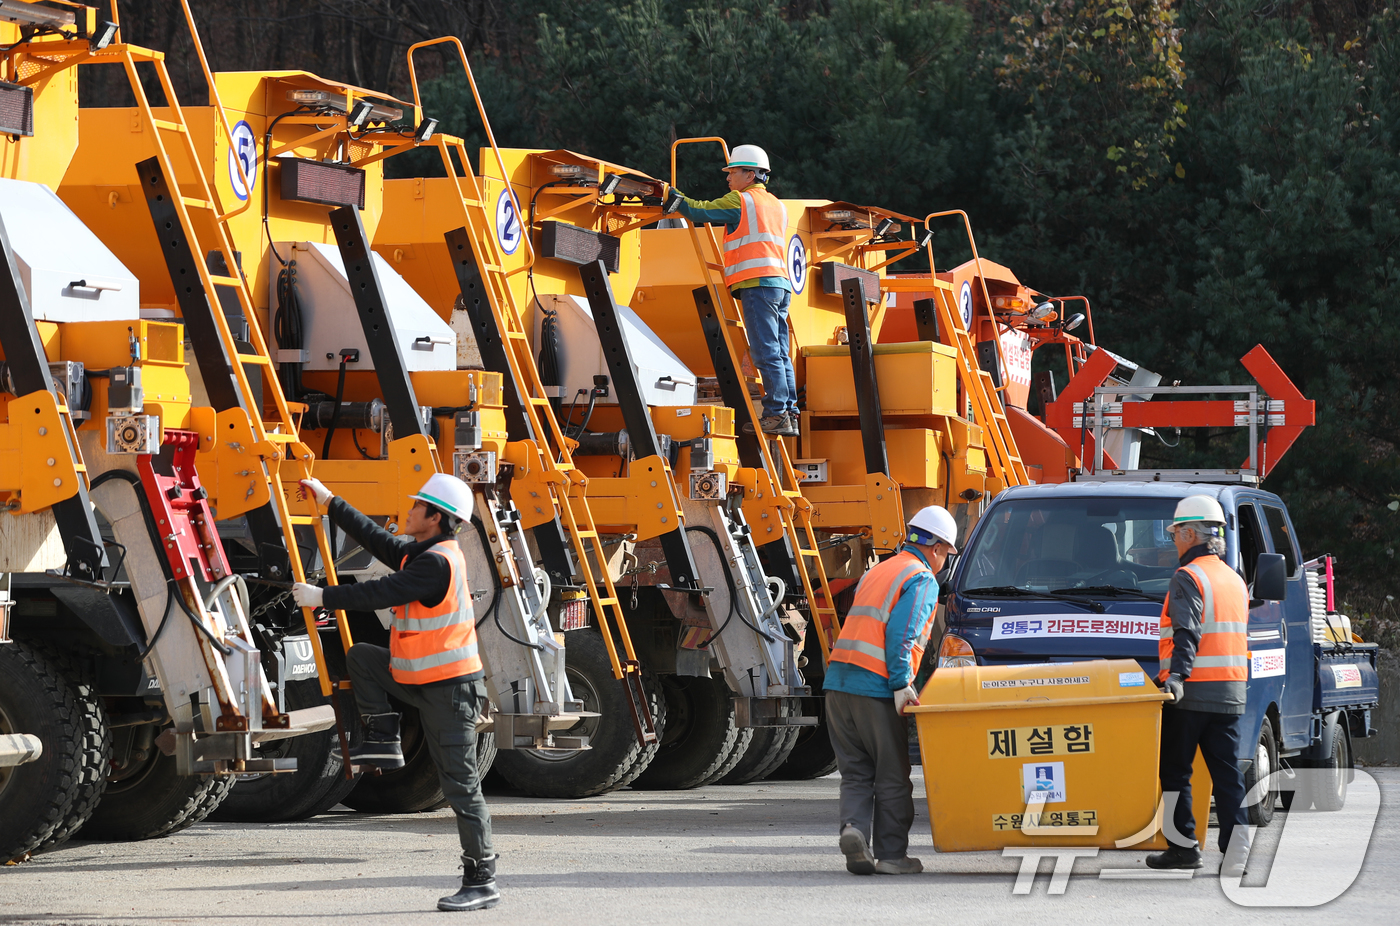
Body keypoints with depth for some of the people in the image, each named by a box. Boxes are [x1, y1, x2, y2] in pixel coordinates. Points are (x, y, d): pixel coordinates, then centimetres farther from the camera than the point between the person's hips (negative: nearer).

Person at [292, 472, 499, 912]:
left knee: (461, 785, -7)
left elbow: (380, 594, -21)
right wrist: (330, 503, 23)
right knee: (361, 656, 16)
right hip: (422, 679, 10)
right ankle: (382, 740, 14)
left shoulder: (438, 563, -21)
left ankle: (481, 882, -3)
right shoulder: (422, 552, 10)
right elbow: (377, 540, 20)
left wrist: (322, 597, -13)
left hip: (450, 689, -10)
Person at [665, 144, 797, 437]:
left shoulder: (739, 201, 0)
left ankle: (776, 414, -15)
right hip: (781, 284, 8)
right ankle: (790, 414, 2)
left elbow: (700, 212, -1)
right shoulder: (778, 205, 24)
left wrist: (673, 198, 11)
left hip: (757, 283, -8)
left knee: (767, 353, -11)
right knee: (779, 352, 6)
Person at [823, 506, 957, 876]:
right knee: (892, 775, 3)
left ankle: (854, 828, -12)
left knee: (856, 772, 10)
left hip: (838, 680, 7)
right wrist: (902, 685, -18)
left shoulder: (876, 573, 24)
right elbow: (901, 634, -15)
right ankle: (892, 854, 6)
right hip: (875, 686, -7)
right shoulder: (923, 581, -1)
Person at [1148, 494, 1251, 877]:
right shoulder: (1234, 580, 18)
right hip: (1230, 694, 7)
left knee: (1175, 770, 5)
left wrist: (1176, 677, -32)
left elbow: (1187, 635, -22)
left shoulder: (1188, 579, -9)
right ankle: (1237, 846, -7)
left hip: (1192, 692, -7)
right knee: (1227, 773, 4)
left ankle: (1183, 844, 5)